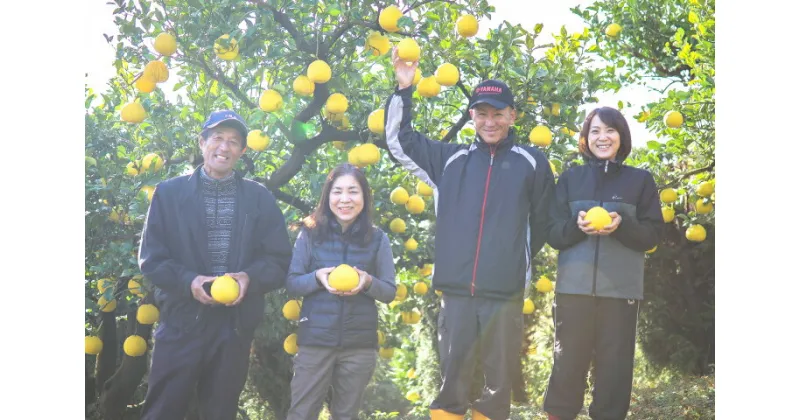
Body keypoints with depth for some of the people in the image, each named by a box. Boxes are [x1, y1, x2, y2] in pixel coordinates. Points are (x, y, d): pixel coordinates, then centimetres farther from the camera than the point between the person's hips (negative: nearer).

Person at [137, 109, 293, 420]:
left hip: (236, 324, 1)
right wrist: (188, 281, -16)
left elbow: (280, 259, 5)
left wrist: (251, 277, -15)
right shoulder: (169, 192, 5)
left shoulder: (260, 198, 8)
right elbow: (151, 257, 0)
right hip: (181, 321, -1)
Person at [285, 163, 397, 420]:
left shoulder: (377, 239, 1)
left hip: (360, 345, 1)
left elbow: (390, 292, 2)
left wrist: (368, 282, -18)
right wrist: (317, 278, -20)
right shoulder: (310, 234, -2)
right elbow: (291, 284, 0)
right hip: (314, 341, -1)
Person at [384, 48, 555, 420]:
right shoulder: (451, 159, 10)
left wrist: (518, 263, 11)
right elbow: (399, 141, 14)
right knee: (452, 379, 6)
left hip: (506, 292, -1)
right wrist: (403, 90, 6)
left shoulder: (532, 163, 6)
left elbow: (542, 222, 11)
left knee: (500, 380, 6)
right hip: (455, 290, 1)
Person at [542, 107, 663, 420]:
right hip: (574, 287, 0)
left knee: (614, 367, 4)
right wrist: (577, 226, -15)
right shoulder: (571, 178, 9)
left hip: (621, 290, 0)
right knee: (567, 365, 2)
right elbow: (552, 233, 6)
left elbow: (652, 235, 3)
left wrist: (622, 225, -16)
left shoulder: (641, 180, 7)